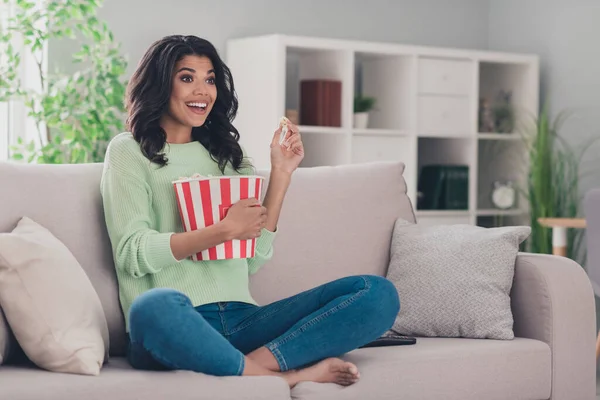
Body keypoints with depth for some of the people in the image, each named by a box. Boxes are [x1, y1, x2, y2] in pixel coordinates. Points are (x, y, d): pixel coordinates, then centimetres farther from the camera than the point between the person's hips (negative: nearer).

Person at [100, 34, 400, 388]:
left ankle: (257, 362, -30)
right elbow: (132, 253, -5)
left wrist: (282, 173, 8)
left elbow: (255, 258, 14)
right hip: (175, 326, -5)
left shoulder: (225, 153, 23)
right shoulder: (129, 150, 9)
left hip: (241, 320, 5)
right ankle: (285, 377, -26)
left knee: (378, 293, -12)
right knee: (156, 306, -42)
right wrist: (225, 230, -14)